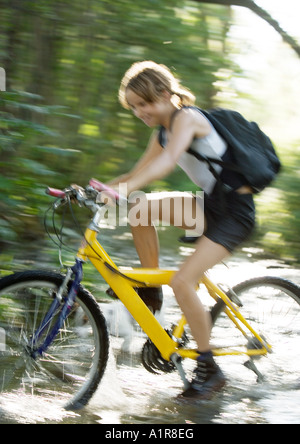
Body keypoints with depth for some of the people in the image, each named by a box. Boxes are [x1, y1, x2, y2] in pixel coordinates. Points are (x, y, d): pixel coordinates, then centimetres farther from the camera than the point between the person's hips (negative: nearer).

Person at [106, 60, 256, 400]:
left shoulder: (187, 118, -15)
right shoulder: (163, 132, 11)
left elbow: (167, 161, -33)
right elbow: (137, 174, 11)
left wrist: (123, 189, -45)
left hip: (235, 210, -9)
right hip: (211, 205, 9)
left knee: (182, 281, -20)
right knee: (140, 208, -9)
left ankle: (208, 369, -6)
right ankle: (151, 289, 3)